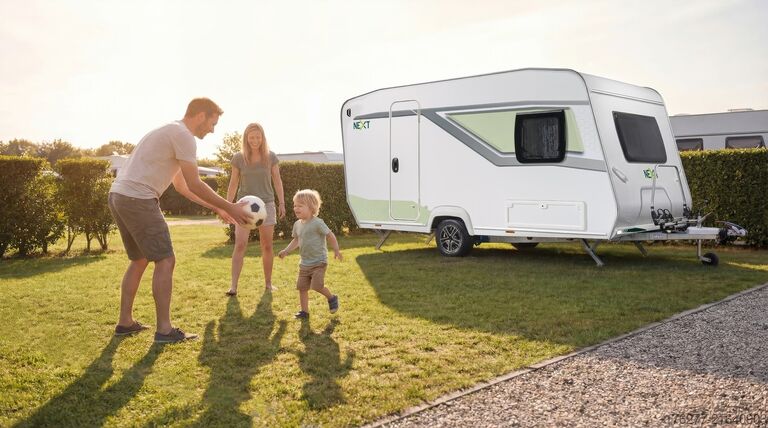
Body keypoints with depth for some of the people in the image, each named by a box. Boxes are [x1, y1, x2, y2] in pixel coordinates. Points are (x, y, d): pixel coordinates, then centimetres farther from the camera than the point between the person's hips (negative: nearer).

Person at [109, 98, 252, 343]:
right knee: (165, 261, -5)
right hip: (138, 200, -10)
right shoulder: (184, 136, -8)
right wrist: (229, 207, -3)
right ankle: (164, 330, -1)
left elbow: (182, 186, 27)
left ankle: (125, 322, 26)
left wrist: (217, 208, 26)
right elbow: (194, 185, -11)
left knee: (139, 260, 20)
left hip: (118, 196, 10)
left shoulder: (170, 133, 24)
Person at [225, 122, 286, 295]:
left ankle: (268, 283, 17)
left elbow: (277, 181, 7)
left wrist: (282, 203, 1)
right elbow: (233, 184, 5)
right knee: (240, 244, -13)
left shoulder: (270, 157, 0)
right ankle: (233, 285, -14)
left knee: (267, 246, 5)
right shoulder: (238, 158, -1)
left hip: (266, 204, 1)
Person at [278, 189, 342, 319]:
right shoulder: (297, 224, 7)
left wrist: (336, 250, -16)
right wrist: (286, 251, 11)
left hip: (319, 262, -7)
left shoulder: (317, 223, -15)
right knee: (302, 287, 6)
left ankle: (332, 298, 11)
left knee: (317, 285, -16)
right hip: (304, 263, 7)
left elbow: (330, 235, -12)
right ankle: (304, 311, 16)